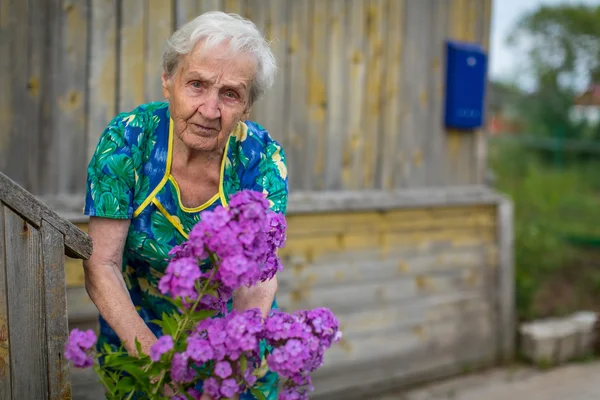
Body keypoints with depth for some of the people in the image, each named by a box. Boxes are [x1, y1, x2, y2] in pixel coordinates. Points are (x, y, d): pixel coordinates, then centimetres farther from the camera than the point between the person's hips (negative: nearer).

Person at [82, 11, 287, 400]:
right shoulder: (126, 141, -22)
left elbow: (256, 283, -24)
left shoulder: (263, 159, -20)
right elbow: (101, 265, -23)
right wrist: (149, 349, -37)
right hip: (137, 324, 0)